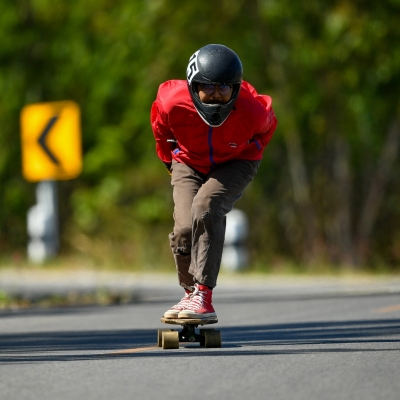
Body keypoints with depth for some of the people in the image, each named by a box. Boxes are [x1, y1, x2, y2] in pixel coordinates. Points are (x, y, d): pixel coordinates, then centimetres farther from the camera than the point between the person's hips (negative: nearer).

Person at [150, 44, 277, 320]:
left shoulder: (252, 111, -33)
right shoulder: (172, 102, -30)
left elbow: (267, 125, -4)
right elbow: (160, 126, -2)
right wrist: (169, 157, 10)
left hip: (235, 164, -2)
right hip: (189, 164, 2)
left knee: (205, 209, -30)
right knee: (185, 227, -18)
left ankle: (204, 297, -30)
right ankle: (192, 293, 10)